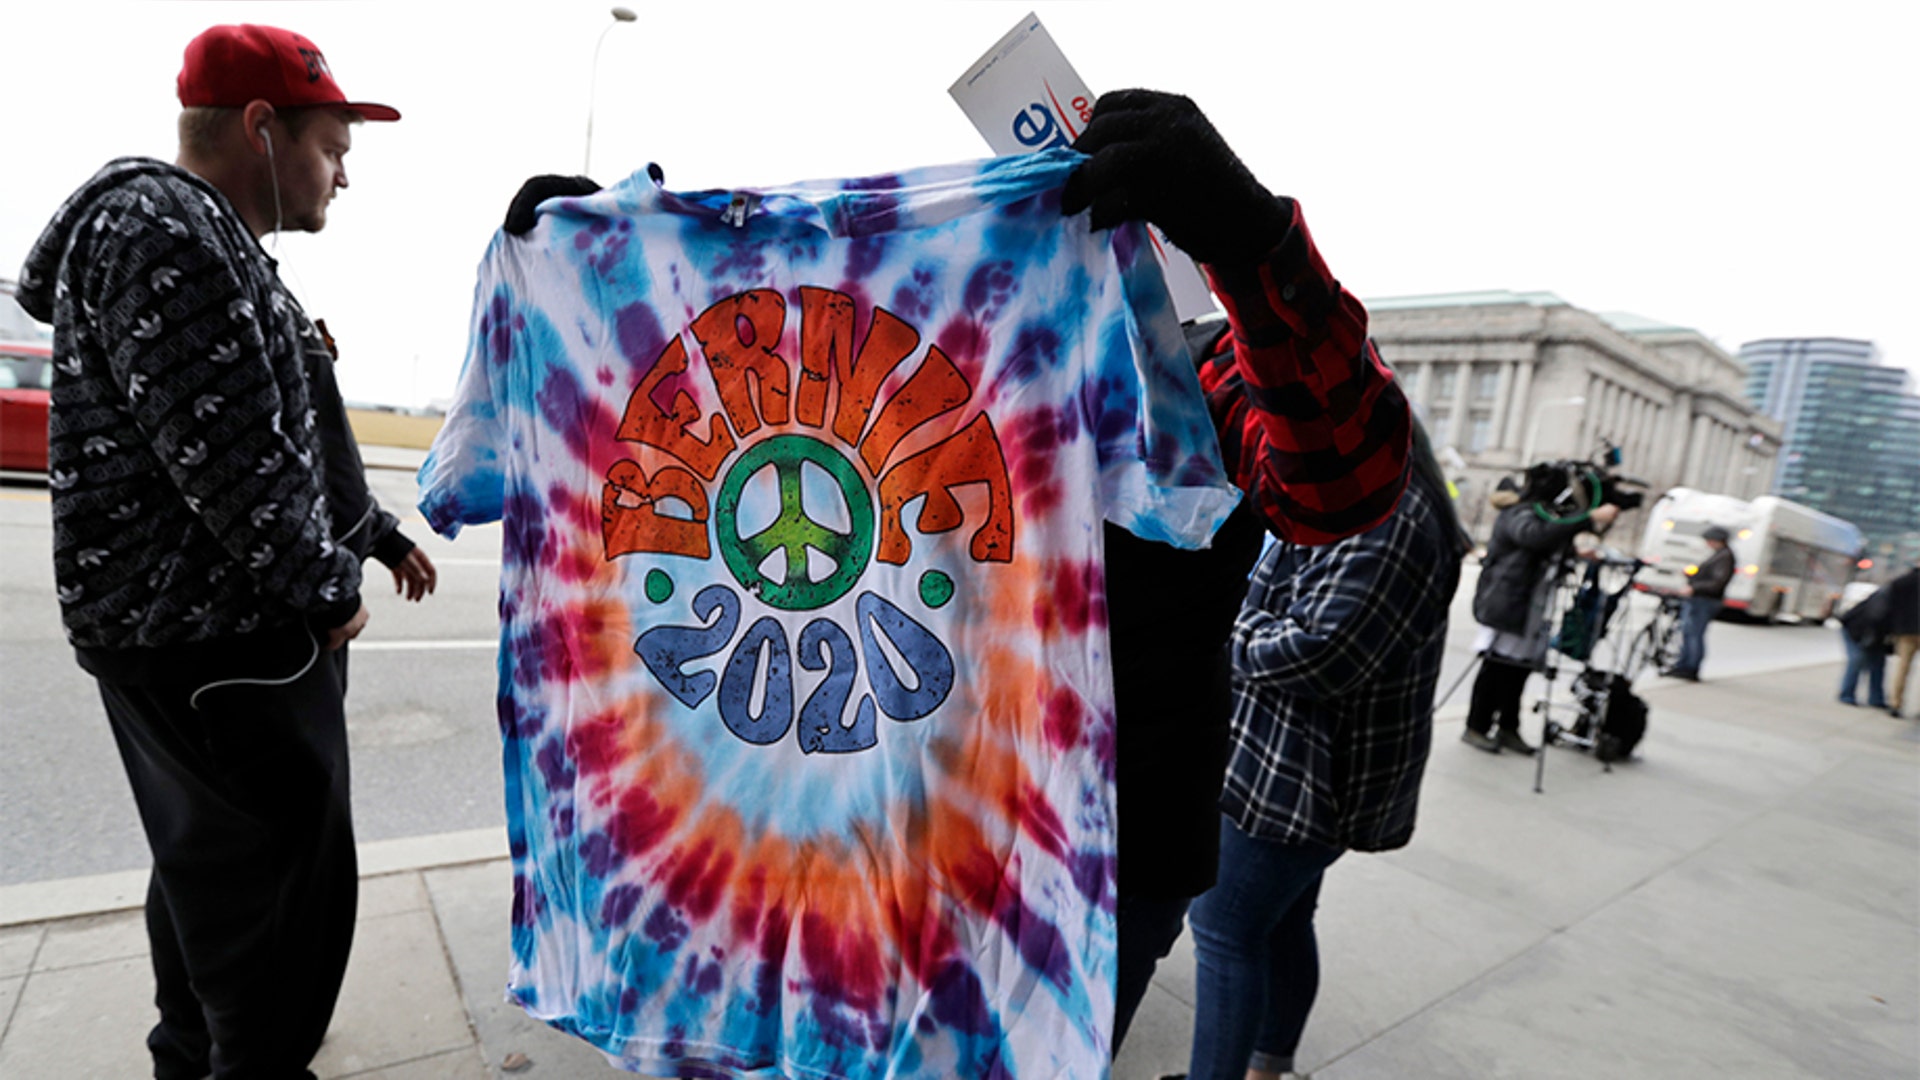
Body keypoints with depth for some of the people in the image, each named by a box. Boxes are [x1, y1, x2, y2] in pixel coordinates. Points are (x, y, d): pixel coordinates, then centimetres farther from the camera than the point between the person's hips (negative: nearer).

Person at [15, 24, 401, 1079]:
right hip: (216, 637, -11)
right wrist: (325, 593, -12)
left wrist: (374, 535, 21)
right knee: (281, 873, 0)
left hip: (191, 629, 11)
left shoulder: (211, 240, 18)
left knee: (208, 861, 23)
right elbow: (228, 454, -23)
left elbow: (295, 438, 21)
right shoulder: (161, 224, -16)